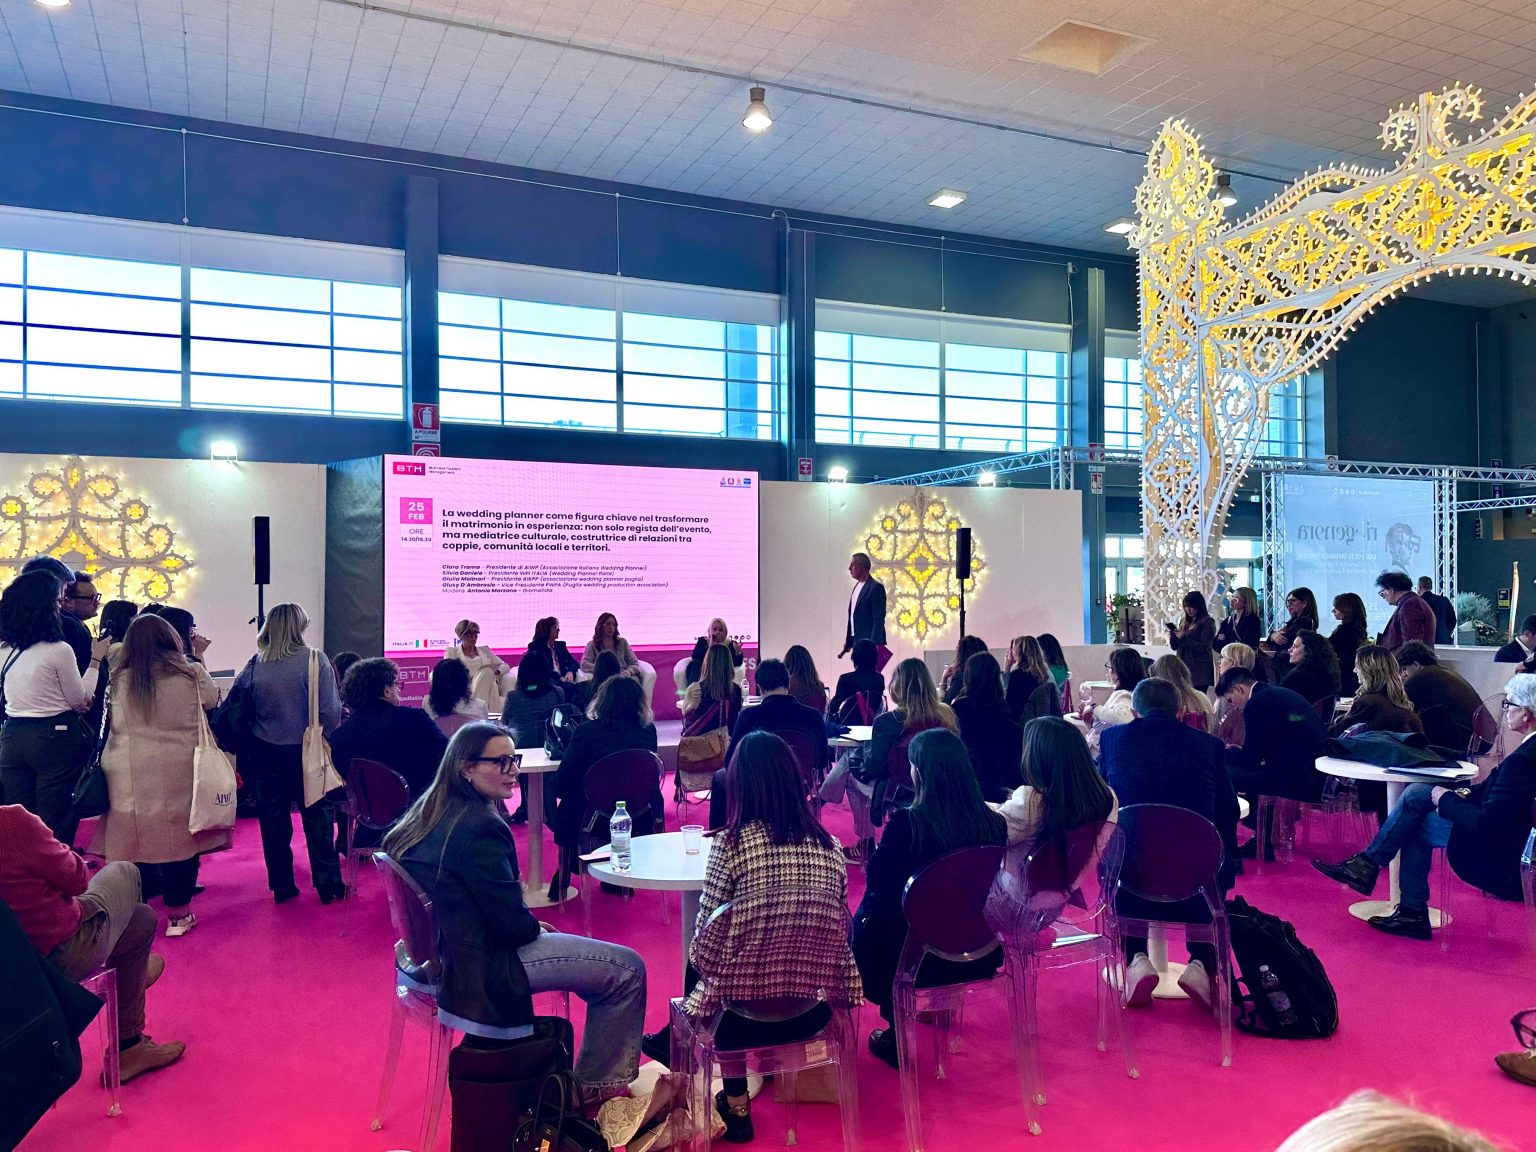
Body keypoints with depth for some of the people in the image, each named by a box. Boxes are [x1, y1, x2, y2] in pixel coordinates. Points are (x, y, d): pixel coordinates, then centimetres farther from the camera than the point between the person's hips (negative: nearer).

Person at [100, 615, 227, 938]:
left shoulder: (119, 678, -1)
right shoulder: (191, 674, -3)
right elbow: (213, 701, 14)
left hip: (130, 775, 2)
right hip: (179, 774, -1)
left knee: (132, 840, 10)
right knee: (181, 839, 7)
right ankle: (178, 914, 15)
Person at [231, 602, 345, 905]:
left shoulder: (253, 666, -5)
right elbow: (331, 712, -18)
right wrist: (322, 735, 2)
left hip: (264, 752, 3)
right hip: (304, 752, -3)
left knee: (273, 821, 14)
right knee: (316, 818, 9)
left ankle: (281, 886, 22)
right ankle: (328, 884, 14)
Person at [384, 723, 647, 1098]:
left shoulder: (431, 813, 4)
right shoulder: (478, 827, -25)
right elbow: (511, 922, -23)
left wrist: (528, 924, 8)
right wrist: (535, 928, -1)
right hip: (481, 964, -10)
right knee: (627, 971, -5)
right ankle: (597, 1086, 12)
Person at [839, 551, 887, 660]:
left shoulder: (876, 587, -12)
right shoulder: (857, 586, 15)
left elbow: (879, 619, -16)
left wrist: (874, 645, -21)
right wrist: (848, 643, 17)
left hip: (870, 642, -8)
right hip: (857, 641, 8)